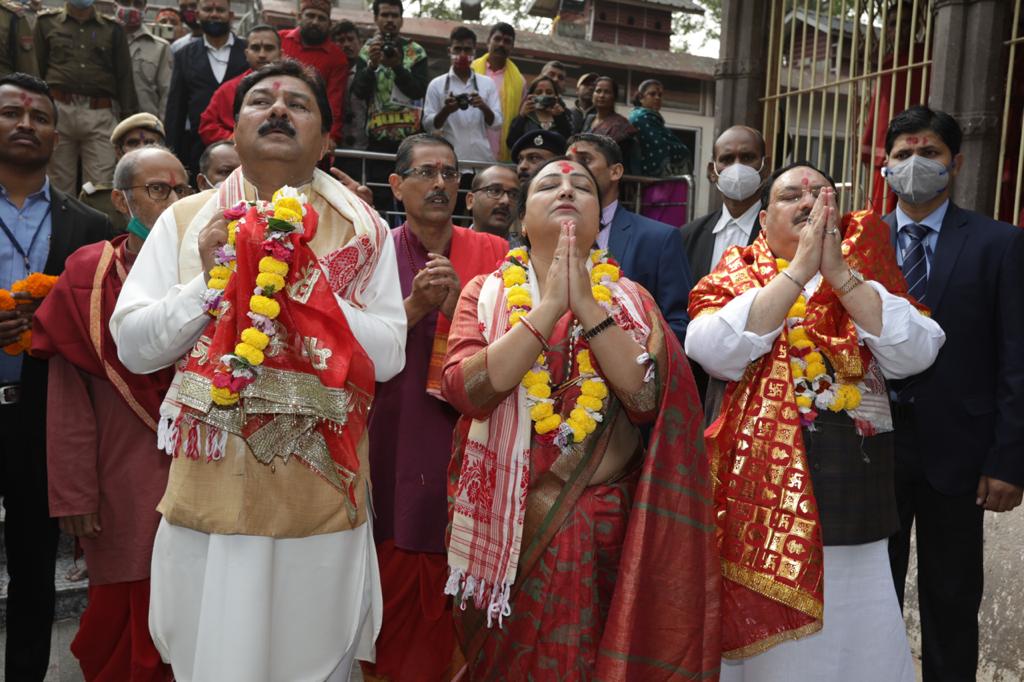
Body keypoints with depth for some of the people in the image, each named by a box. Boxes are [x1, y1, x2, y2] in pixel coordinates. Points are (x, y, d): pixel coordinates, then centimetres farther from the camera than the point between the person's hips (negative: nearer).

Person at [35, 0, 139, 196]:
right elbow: (36, 70, 12)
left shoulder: (113, 29, 15)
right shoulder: (47, 23, 15)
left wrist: (128, 119, 3)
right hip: (58, 110, 1)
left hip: (101, 115, 0)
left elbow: (125, 76, 11)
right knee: (59, 186, 2)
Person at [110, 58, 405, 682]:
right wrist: (208, 280, -13)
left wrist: (303, 280, -17)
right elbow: (132, 346, 0)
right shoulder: (186, 221, 3)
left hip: (324, 507, -1)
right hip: (212, 498, 1)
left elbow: (388, 357, -9)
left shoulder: (364, 232, 0)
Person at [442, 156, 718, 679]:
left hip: (600, 524, 0)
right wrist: (550, 307, -17)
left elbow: (648, 399, -12)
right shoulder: (486, 292, 1)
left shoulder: (631, 299, 3)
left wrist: (587, 305, -17)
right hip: (505, 522, 0)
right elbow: (464, 391, -16)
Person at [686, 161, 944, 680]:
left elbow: (916, 354, -9)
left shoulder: (868, 278, 8)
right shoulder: (734, 277, 2)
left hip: (852, 493, 2)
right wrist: (798, 270, -17)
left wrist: (839, 272, -16)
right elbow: (715, 352, -18)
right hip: (760, 489, -2)